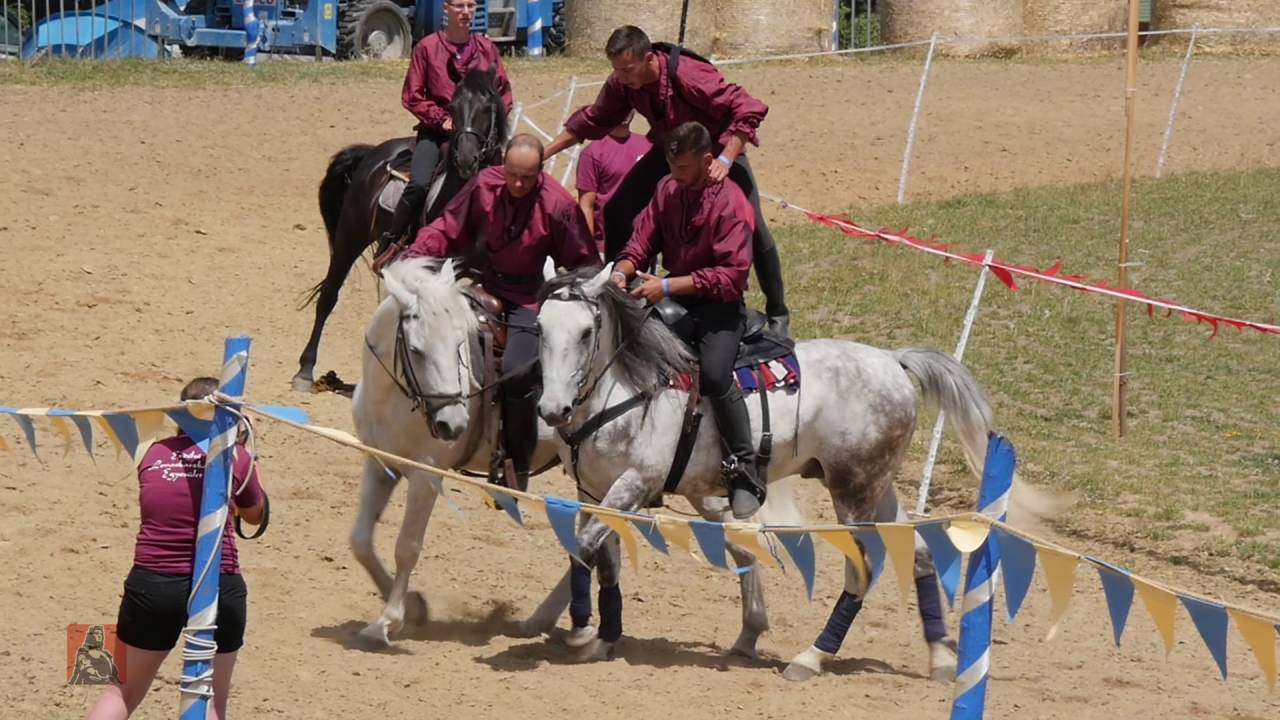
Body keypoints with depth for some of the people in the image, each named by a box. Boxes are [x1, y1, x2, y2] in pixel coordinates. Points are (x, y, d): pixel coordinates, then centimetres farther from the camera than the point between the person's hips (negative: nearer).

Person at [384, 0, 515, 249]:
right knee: (419, 184, -25)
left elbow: (504, 92, 13)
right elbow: (412, 96, 0)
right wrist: (442, 119, -10)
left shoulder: (487, 49, 9)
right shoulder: (427, 48, 0)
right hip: (436, 131, -3)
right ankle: (391, 243, -12)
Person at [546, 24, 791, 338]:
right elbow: (593, 121, -1)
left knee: (752, 228, -11)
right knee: (617, 211, -4)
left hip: (718, 148, -5)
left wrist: (726, 160, -44)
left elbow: (747, 110, -36)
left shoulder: (690, 76, -37)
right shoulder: (621, 84, -18)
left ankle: (778, 315, 4)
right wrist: (545, 152, -3)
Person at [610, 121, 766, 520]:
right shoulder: (667, 191, 7)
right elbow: (642, 240, 10)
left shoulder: (731, 202, -13)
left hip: (719, 305, -7)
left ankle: (745, 473, -21)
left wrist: (668, 286, -26)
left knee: (714, 372, -32)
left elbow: (731, 274, -20)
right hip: (676, 300, 7)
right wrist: (623, 270, -14)